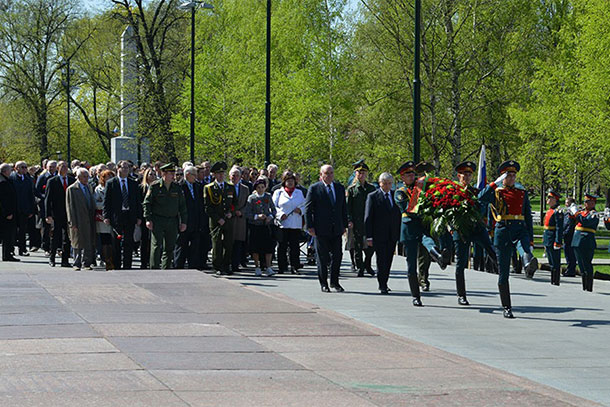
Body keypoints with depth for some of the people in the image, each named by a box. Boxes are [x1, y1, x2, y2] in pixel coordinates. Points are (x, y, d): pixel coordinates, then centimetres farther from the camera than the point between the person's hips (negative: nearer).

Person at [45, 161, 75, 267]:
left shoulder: (72, 180, 9)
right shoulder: (52, 181, 0)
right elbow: (48, 199, -2)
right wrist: (48, 215, -10)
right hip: (57, 214, -3)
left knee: (67, 238, 4)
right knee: (55, 236, 3)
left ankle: (65, 260, 10)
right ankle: (52, 258, 17)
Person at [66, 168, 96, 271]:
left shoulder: (89, 187, 14)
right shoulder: (72, 189, -6)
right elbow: (70, 207, -9)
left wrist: (93, 217, 11)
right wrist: (73, 223, -14)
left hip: (89, 221, 6)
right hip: (78, 221, -6)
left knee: (89, 244, 6)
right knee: (78, 244, 3)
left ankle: (86, 263, 14)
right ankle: (77, 264, 12)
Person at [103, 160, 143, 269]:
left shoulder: (133, 184, 12)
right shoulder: (111, 183, 3)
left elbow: (138, 201, 12)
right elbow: (106, 201, 1)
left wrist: (139, 217, 5)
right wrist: (106, 216, -7)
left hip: (130, 216, 2)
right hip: (116, 217, -2)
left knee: (129, 243, 1)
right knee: (116, 244, 2)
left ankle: (127, 267, 5)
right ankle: (116, 267, 9)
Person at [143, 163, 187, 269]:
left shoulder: (177, 188, 8)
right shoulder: (155, 186, -3)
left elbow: (182, 206, 12)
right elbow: (147, 203, -2)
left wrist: (183, 222, 7)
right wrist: (148, 219, -9)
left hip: (172, 221, 4)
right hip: (157, 220, -4)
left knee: (170, 248, 5)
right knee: (156, 246, -8)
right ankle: (154, 269, -6)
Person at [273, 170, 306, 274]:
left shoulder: (299, 193, 17)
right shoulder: (278, 192, 9)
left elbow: (304, 205, 17)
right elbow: (273, 207, 3)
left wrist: (300, 210, -5)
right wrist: (281, 214, -13)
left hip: (296, 225, 2)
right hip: (282, 224, -2)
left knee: (294, 247, -2)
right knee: (282, 247, -3)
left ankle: (295, 267, 1)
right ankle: (282, 267, 3)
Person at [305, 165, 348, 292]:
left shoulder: (340, 188, 12)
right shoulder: (314, 189, -3)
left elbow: (343, 208, 16)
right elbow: (308, 209, -4)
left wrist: (344, 225, 11)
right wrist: (310, 227, -9)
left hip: (336, 229, 4)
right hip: (321, 229, -4)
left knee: (337, 256, 2)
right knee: (322, 258, 3)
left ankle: (334, 282, 16)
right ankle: (323, 283, 13)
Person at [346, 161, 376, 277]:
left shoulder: (371, 188, 12)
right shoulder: (351, 189, 4)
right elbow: (347, 206, 1)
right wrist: (349, 220, -9)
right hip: (357, 222, -2)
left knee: (372, 244, -3)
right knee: (358, 245, 0)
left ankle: (367, 265, 17)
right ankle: (360, 268, 7)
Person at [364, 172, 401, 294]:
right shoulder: (373, 196, -2)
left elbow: (399, 215, 14)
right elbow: (368, 218, -4)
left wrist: (400, 234, 7)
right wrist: (369, 237, -10)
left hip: (392, 236, 4)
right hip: (379, 235, -4)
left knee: (388, 261, 9)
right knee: (382, 261, -5)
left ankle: (384, 283, 21)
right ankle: (382, 286, 0)